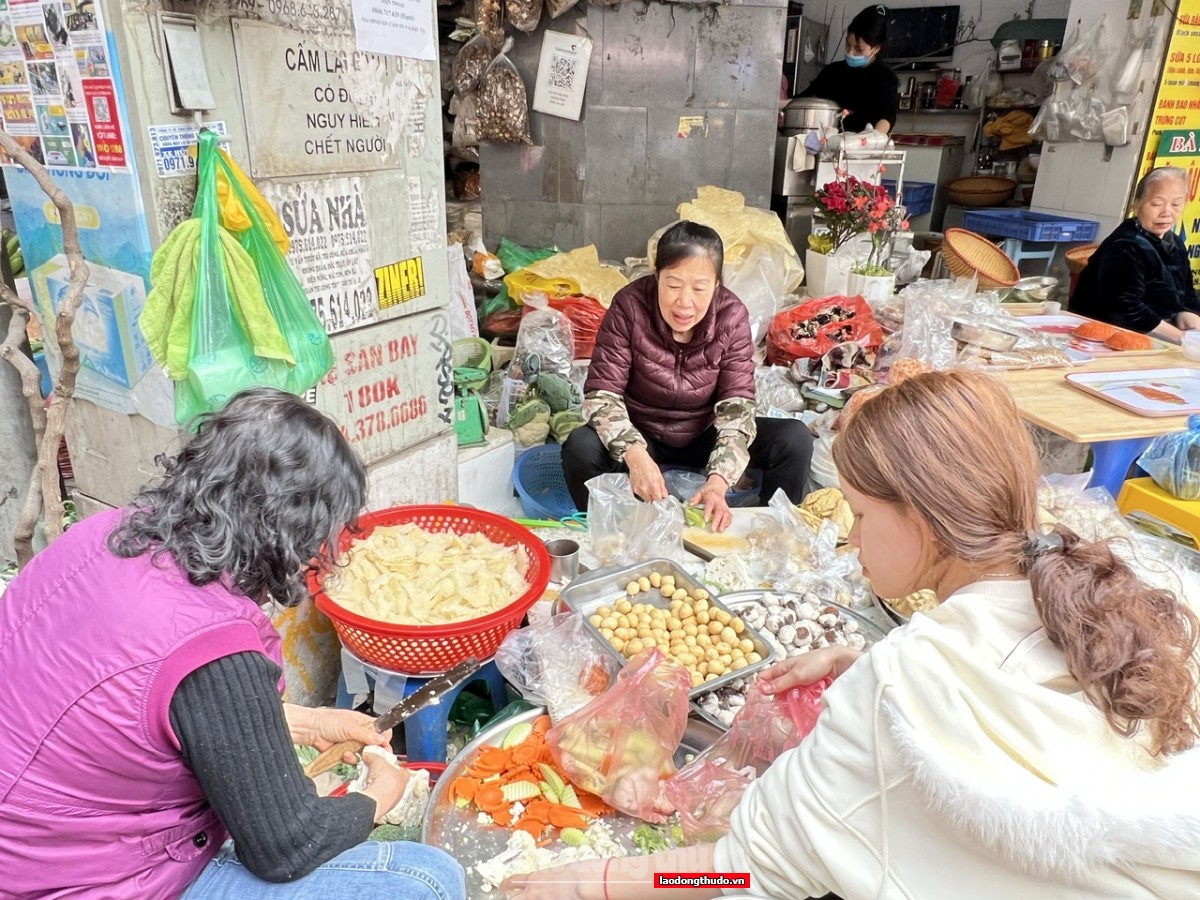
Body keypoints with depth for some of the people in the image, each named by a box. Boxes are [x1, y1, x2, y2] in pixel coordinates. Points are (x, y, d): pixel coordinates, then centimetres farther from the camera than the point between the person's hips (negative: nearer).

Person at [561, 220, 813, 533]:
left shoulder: (732, 316, -17)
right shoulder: (629, 306, -22)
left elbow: (736, 404, -21)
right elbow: (601, 393, -23)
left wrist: (718, 481, -38)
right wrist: (635, 454, -43)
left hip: (706, 436, 2)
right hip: (642, 435, -1)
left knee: (795, 440, -18)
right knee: (580, 448, -31)